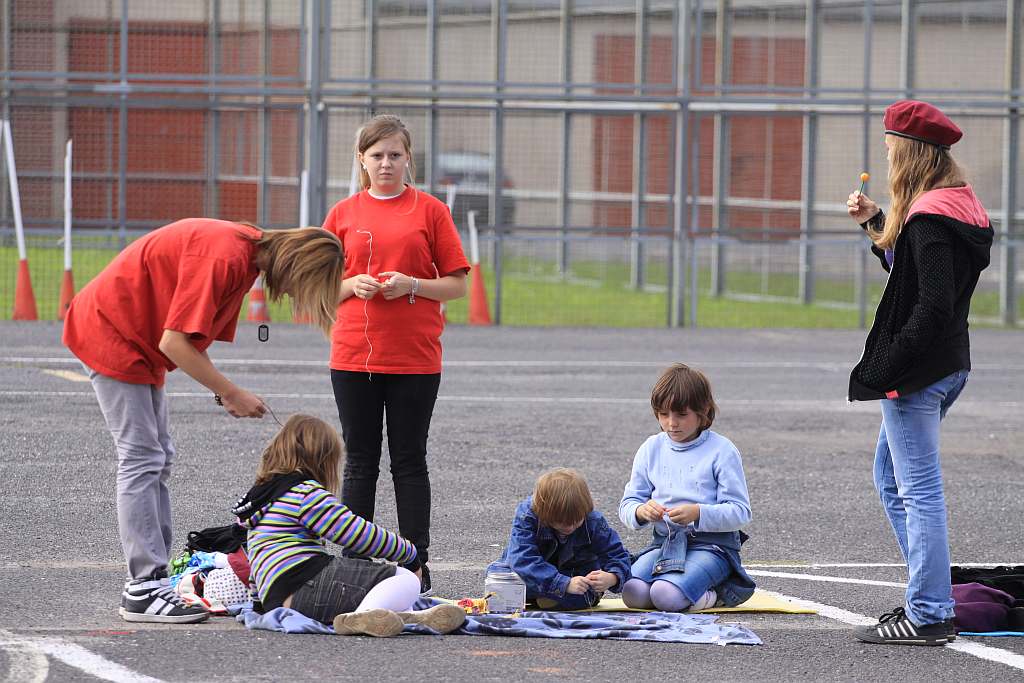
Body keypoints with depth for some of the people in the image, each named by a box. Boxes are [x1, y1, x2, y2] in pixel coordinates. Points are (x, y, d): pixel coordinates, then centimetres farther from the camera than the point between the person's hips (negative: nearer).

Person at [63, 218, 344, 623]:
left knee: (157, 459, 10)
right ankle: (144, 590, -13)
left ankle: (151, 577, 10)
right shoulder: (224, 256, -27)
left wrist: (223, 392, -5)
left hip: (138, 338, 11)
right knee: (142, 458, -12)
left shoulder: (245, 255, 5)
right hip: (108, 331, -11)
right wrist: (232, 394, -17)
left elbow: (191, 336, 8)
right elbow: (175, 343, -27)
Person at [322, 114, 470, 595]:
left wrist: (411, 285, -14)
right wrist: (354, 285, -8)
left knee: (409, 462, 1)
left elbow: (457, 284, 3)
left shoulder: (430, 211, 3)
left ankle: (415, 564, 4)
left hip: (414, 357, -2)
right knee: (360, 462, 6)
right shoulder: (344, 213, 8)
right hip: (353, 354, 2)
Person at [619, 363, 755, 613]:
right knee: (633, 593, -27)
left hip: (712, 544, -4)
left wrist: (698, 513, -23)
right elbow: (627, 505, 11)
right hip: (663, 542, 4)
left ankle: (713, 593, 0)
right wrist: (641, 511, -14)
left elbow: (740, 512, -7)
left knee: (667, 596, -32)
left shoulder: (721, 451, -3)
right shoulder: (651, 449, 10)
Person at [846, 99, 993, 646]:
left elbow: (933, 306, -25)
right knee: (891, 478, 21)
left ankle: (929, 616, -4)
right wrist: (876, 223, 18)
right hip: (946, 365, 11)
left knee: (919, 489, -6)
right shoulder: (955, 207, 12)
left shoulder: (930, 219, -19)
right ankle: (928, 597, 23)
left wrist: (886, 369, -22)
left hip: (918, 374, -11)